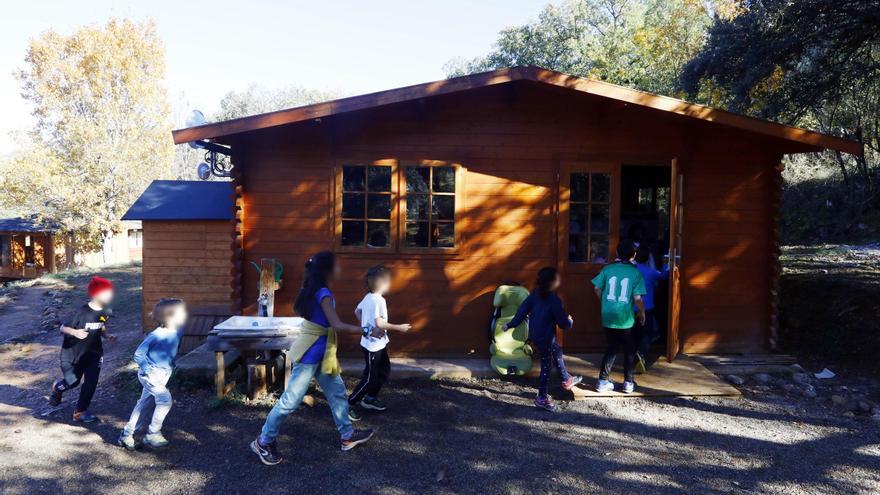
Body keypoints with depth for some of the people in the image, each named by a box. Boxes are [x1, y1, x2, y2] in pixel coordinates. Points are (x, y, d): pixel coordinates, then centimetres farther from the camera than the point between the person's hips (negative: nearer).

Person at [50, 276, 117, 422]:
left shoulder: (105, 312, -6)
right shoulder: (82, 312, -25)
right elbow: (63, 328, -18)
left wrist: (108, 336, -8)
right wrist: (75, 332, -38)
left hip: (93, 352, 4)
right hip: (72, 353, -4)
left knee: (91, 381, -6)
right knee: (72, 381, 8)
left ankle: (80, 411, 11)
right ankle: (57, 388, 46)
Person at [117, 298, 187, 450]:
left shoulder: (178, 332, -6)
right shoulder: (155, 335, -24)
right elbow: (138, 355, -18)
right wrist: (149, 372, -19)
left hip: (163, 374, 7)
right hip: (151, 374, -7)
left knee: (143, 403, 15)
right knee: (165, 400, -14)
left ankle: (126, 435, 27)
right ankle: (152, 435, 1)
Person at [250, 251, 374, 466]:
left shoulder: (318, 291, 7)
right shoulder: (324, 294, -21)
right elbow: (337, 325, -27)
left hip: (319, 353, 10)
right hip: (311, 354, -10)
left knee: (337, 391, 17)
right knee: (291, 400, -1)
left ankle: (347, 435, 28)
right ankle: (263, 442, 13)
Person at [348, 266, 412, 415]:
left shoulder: (368, 297, 5)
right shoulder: (378, 300, -23)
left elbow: (357, 311, 16)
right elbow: (380, 323, -27)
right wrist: (399, 327, -18)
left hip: (378, 343, 10)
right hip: (373, 345, -10)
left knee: (384, 370, 19)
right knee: (370, 377, 1)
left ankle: (370, 398, 28)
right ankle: (348, 404, 11)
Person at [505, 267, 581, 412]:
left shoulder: (535, 294, -3)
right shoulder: (554, 300, -22)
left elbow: (522, 309, 2)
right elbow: (563, 322, -16)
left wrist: (511, 324, 12)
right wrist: (570, 321, 7)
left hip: (535, 334, 8)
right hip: (545, 337, -8)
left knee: (557, 352, 27)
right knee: (547, 365, 4)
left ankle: (566, 380, 43)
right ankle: (542, 398, 12)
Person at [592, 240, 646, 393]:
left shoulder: (608, 269, -1)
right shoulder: (636, 273, -7)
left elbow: (597, 289, 1)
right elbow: (637, 298, -11)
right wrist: (642, 313, 7)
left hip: (608, 317, 3)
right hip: (625, 318, -3)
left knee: (612, 347, 17)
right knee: (629, 350, 15)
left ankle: (603, 380, 14)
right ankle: (628, 382, 19)